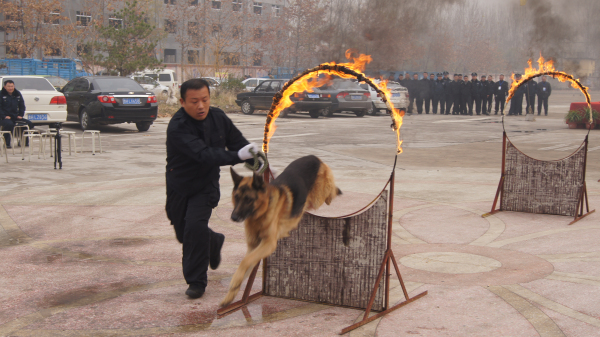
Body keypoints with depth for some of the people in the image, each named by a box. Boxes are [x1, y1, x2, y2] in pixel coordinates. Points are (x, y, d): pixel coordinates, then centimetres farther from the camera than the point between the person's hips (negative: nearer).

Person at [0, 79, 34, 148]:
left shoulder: (17, 94, 14)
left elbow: (22, 106, 21)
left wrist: (20, 115, 7)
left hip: (15, 117, 6)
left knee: (29, 124, -11)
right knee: (9, 124, -39)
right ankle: (7, 143, -26)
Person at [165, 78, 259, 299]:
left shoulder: (218, 117, -8)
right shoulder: (178, 128, -26)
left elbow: (238, 142, 9)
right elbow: (204, 154, -39)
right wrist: (237, 156, -51)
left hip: (206, 185, 1)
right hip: (179, 187, -1)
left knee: (195, 226, -19)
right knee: (184, 233, 12)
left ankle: (196, 281, -6)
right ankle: (214, 242, 45)